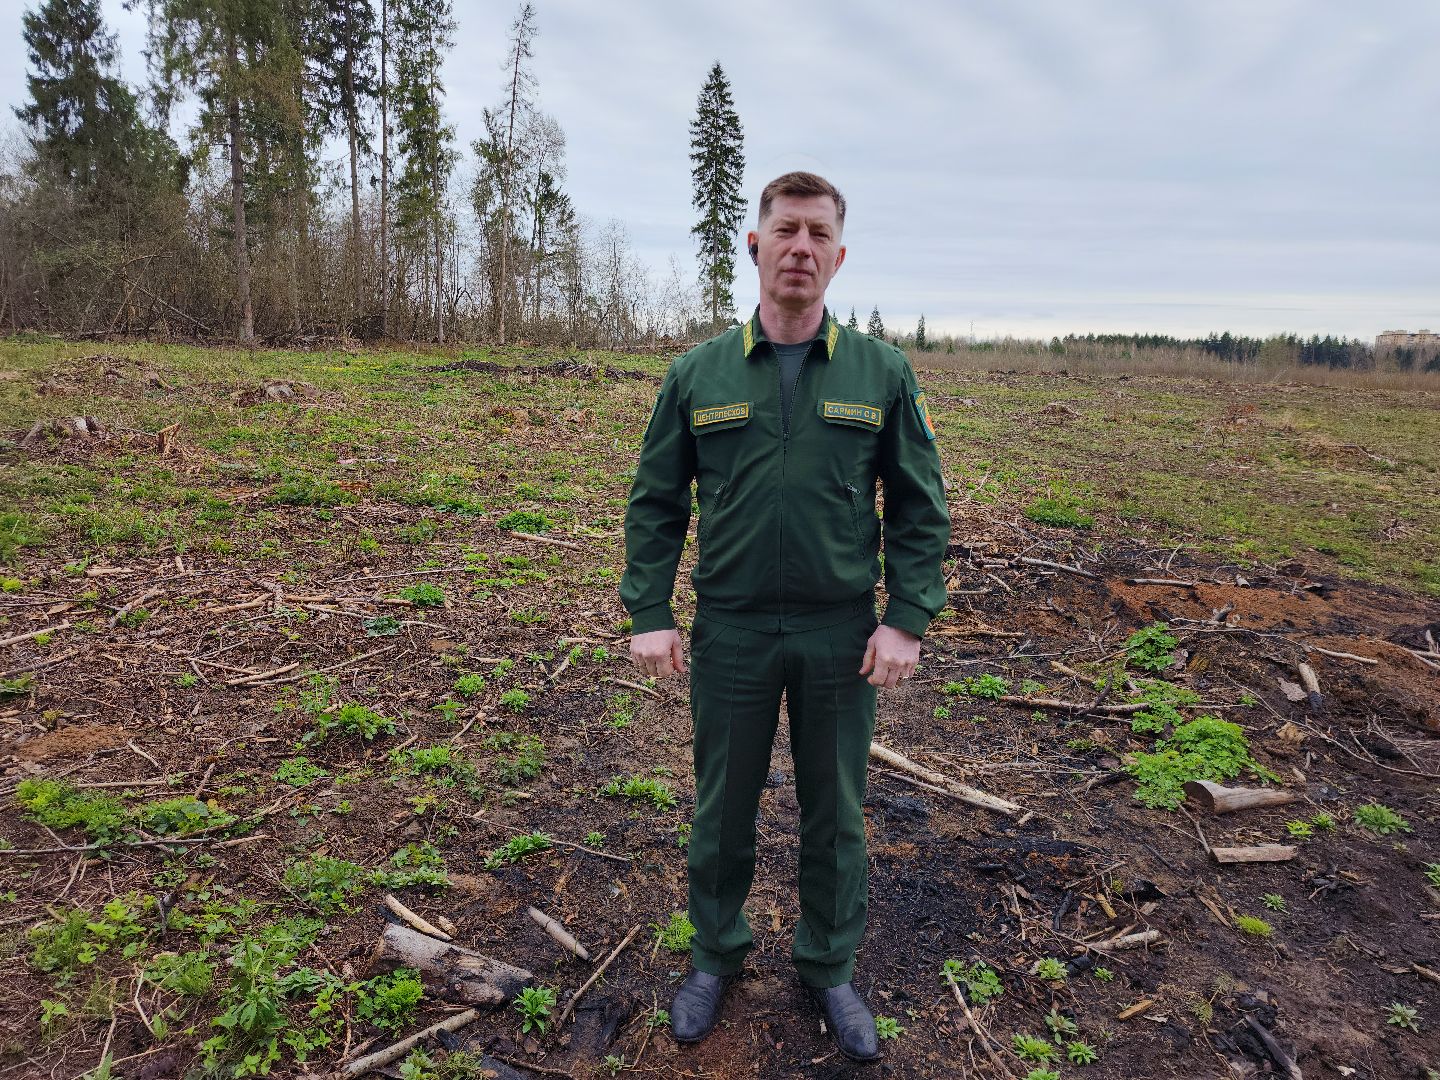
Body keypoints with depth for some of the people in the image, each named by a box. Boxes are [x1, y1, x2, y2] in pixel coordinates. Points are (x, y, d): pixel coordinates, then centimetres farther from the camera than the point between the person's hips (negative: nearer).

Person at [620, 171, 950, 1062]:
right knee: (723, 806, 15)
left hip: (841, 636, 0)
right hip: (730, 632, 0)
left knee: (835, 813, 15)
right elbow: (655, 504, 3)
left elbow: (921, 507, 1)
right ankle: (716, 955, 40)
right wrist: (649, 616, -4)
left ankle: (830, 969, 38)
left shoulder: (882, 372, -1)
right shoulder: (698, 374, 0)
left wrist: (907, 621, -7)